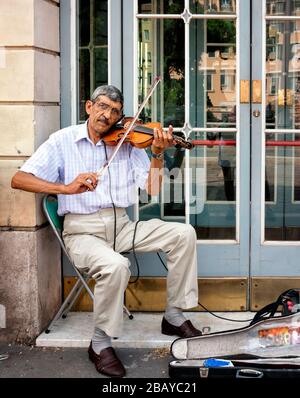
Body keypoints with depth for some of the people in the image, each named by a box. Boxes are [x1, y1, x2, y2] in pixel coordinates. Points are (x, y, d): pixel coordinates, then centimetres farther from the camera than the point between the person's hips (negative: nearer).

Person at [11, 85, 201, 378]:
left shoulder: (126, 144, 8)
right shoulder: (63, 140, -1)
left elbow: (152, 189, 3)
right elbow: (19, 179, -11)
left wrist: (157, 155, -14)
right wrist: (66, 188, -26)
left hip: (121, 225, 5)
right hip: (82, 230, -4)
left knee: (183, 234, -11)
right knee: (115, 265, -35)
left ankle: (174, 316, 2)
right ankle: (100, 343, -12)